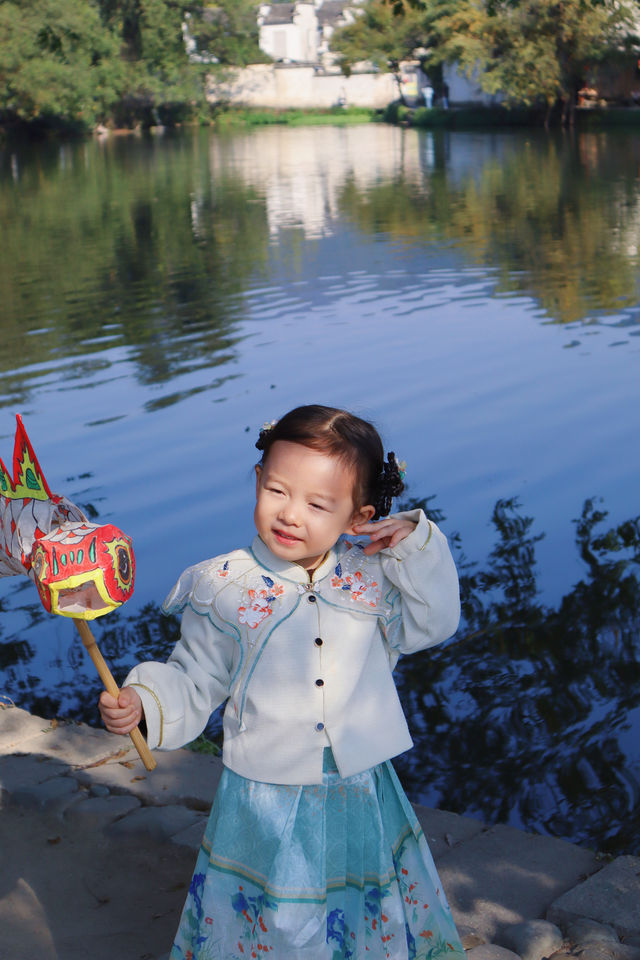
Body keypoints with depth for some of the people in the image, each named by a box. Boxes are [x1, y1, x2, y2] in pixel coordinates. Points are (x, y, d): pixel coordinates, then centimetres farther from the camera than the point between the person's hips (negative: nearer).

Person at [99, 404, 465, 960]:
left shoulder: (371, 575, -3)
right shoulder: (225, 590, -10)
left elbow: (433, 625, 5)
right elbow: (194, 682, -3)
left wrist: (418, 547, -8)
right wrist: (142, 702, -22)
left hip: (361, 794, 3)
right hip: (265, 805, -2)